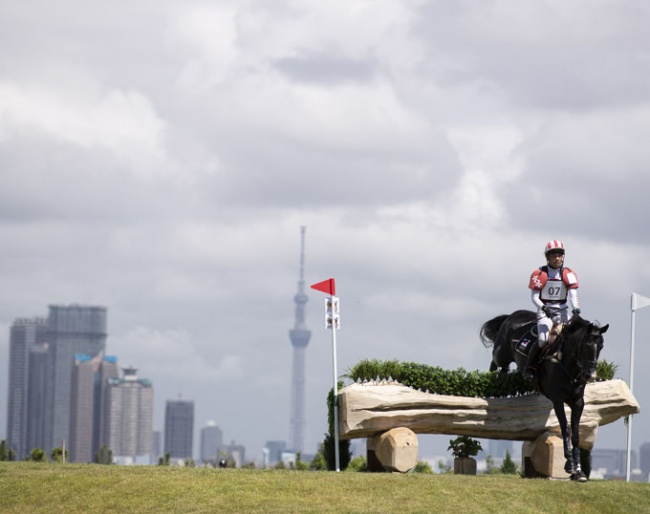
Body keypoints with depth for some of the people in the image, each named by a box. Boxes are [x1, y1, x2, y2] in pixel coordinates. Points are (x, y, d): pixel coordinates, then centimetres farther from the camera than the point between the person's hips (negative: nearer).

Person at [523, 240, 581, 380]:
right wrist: (544, 308, -24)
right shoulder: (539, 274, -5)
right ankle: (529, 367, -7)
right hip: (544, 312, -3)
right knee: (543, 339, -22)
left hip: (562, 311, 3)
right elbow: (534, 297, -7)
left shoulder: (569, 274, 2)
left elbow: (573, 295, -7)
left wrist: (576, 309, -26)